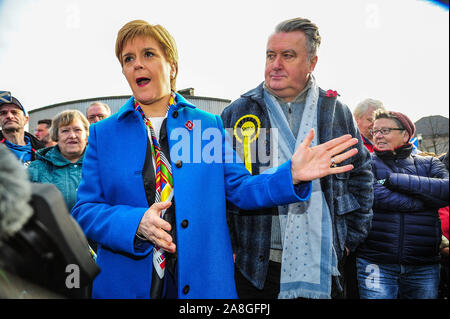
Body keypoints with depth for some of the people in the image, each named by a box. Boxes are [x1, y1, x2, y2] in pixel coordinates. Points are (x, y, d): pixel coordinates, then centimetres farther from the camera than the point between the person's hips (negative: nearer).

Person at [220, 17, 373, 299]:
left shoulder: (337, 112, 6)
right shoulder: (237, 113, 1)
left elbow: (361, 175, 12)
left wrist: (350, 239, 7)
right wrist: (228, 247, -4)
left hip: (323, 263, 2)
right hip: (256, 265, -1)